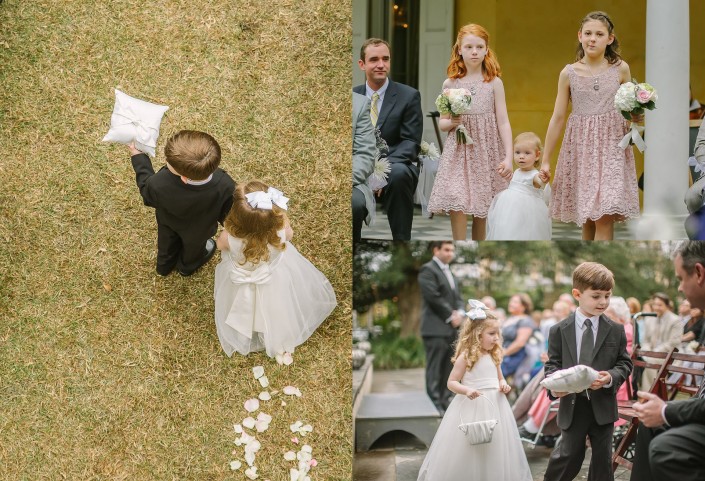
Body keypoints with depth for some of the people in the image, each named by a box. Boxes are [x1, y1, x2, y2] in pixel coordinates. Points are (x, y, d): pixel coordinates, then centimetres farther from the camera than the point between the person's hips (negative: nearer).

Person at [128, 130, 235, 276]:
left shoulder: (159, 185, -46)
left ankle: (165, 265, 68)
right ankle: (188, 266, 69)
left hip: (167, 222, 0)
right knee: (194, 244, 36)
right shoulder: (225, 187, -45)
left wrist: (138, 157, -7)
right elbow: (227, 215, -23)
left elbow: (148, 193, -19)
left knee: (168, 241, 36)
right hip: (198, 231, 0)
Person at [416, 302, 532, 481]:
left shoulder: (493, 356, 9)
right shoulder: (466, 356, -10)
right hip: (472, 407, -6)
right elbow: (451, 382, -9)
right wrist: (466, 390, -27)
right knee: (467, 454, -1)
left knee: (495, 450, 9)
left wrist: (503, 385, -1)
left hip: (494, 406, 6)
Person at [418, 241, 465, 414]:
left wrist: (459, 313, 1)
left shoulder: (449, 272, 22)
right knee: (435, 369, -7)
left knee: (448, 368, 9)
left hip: (451, 328, 9)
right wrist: (450, 316, -11)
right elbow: (433, 297, -15)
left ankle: (446, 401, 13)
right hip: (436, 328, -9)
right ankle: (434, 404, -6)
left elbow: (457, 297, 21)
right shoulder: (428, 270, -7)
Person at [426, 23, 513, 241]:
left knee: (481, 210, 5)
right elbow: (442, 123, 12)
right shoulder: (450, 84, 4)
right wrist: (451, 123, -12)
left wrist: (508, 157, -10)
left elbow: (503, 122, -1)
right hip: (458, 151, 0)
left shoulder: (494, 82, 1)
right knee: (457, 206, -13)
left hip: (486, 151, 0)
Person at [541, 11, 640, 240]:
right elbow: (557, 118, 6)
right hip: (580, 147, 1)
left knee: (604, 217, -10)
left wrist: (636, 115, -10)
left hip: (611, 147, -1)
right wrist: (545, 160, 7)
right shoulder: (569, 73, 2)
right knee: (586, 217, 7)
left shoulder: (620, 69, 2)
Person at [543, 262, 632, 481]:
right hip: (572, 405, -1)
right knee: (569, 455, 2)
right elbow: (553, 364, 1)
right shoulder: (559, 331, -2)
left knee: (603, 457, 10)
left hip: (603, 405, 2)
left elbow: (624, 363, 4)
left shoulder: (616, 330, 1)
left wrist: (611, 377, -18)